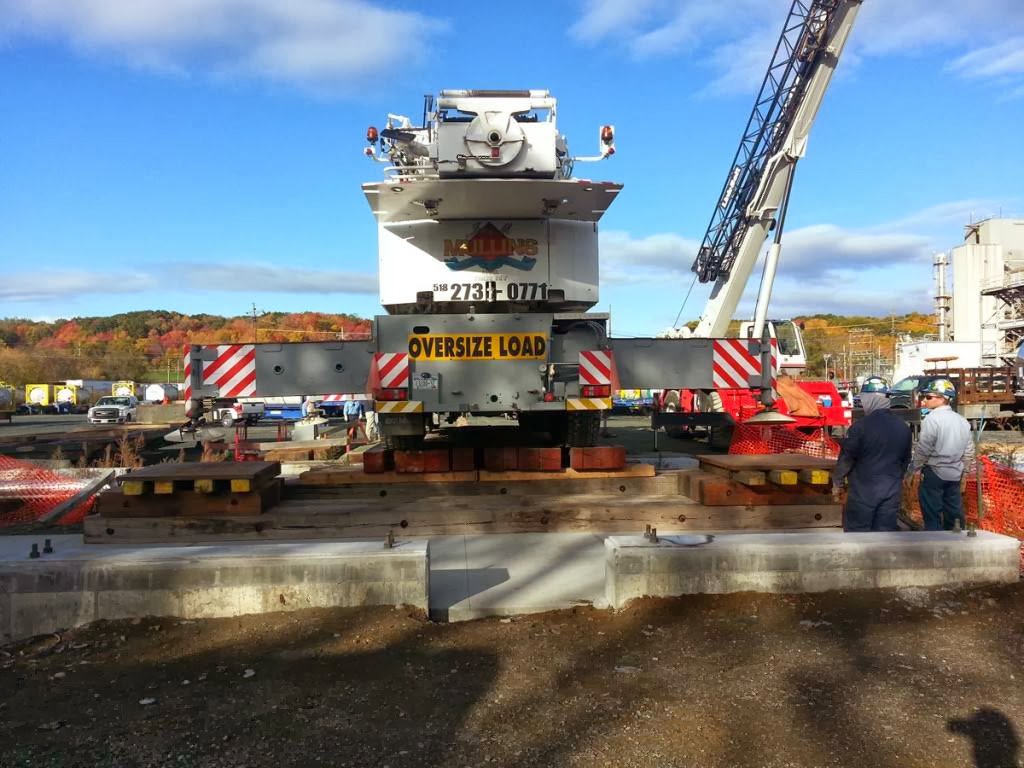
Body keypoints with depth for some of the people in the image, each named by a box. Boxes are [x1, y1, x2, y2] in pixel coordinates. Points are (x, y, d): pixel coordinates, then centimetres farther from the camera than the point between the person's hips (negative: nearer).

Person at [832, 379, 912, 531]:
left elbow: (846, 458, -9)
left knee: (857, 531, 6)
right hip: (892, 490, 5)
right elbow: (906, 459, 15)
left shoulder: (861, 426, -16)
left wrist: (836, 482, 4)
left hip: (864, 489, -5)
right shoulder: (903, 427, 5)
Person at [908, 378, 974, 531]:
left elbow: (923, 449, -17)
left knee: (932, 514, 1)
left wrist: (912, 470, -6)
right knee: (953, 511, 16)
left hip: (934, 472, -7)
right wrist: (963, 469, 22)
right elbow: (969, 450, 11)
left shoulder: (932, 418, -16)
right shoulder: (962, 420, 7)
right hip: (955, 473, 7)